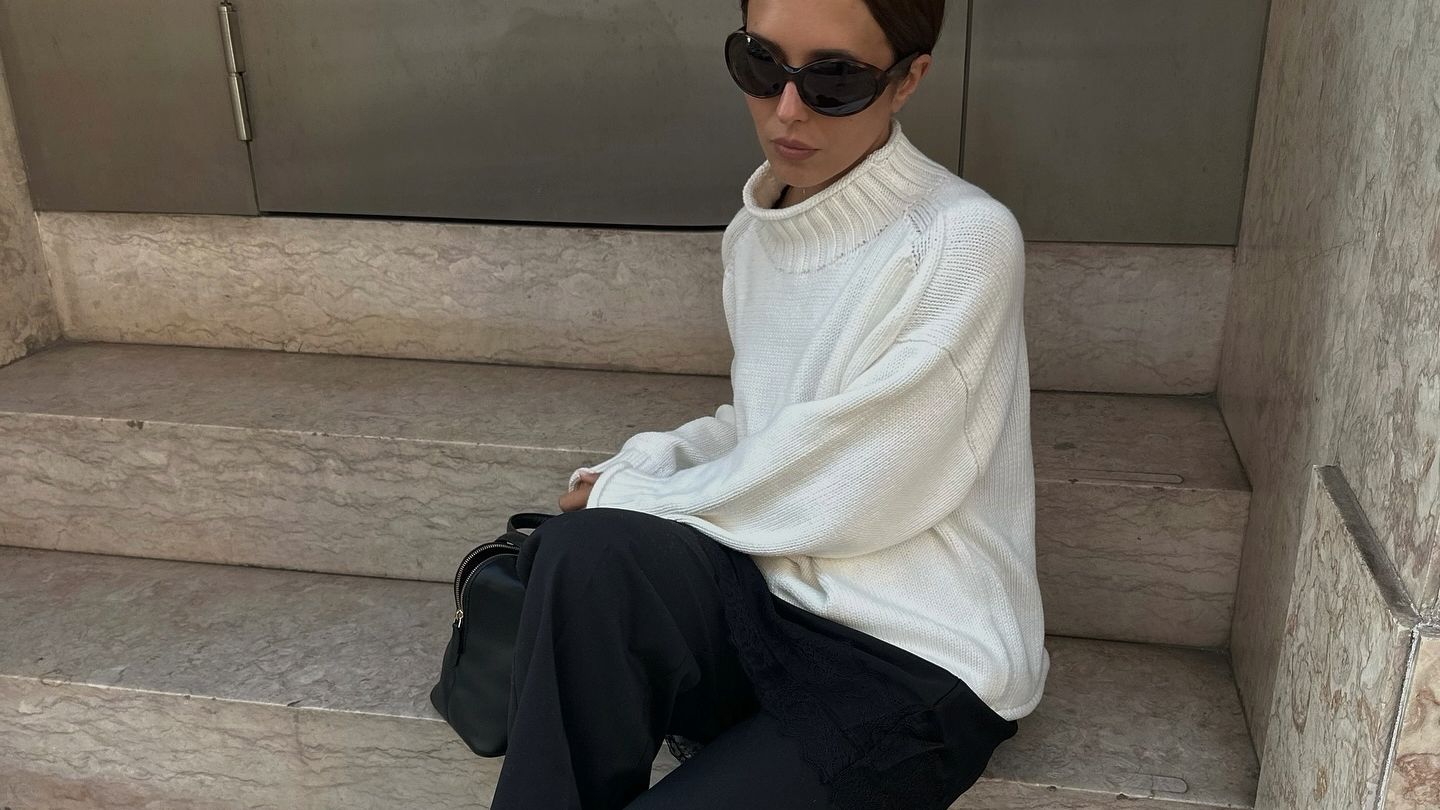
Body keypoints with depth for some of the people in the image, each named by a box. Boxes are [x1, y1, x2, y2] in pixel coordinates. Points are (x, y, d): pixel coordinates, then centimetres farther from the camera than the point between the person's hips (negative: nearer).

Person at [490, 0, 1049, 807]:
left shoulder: (965, 240, -16)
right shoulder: (756, 232, 6)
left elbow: (838, 495, -19)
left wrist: (628, 496, -7)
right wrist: (638, 470, -2)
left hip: (917, 664, -5)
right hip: (778, 599, 5)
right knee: (585, 552, -24)